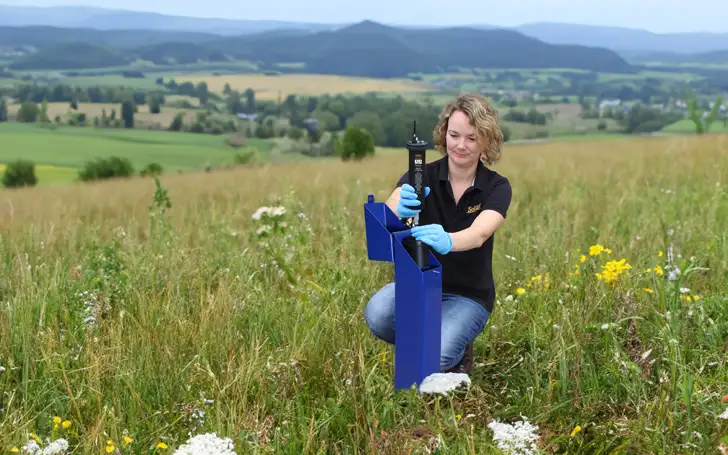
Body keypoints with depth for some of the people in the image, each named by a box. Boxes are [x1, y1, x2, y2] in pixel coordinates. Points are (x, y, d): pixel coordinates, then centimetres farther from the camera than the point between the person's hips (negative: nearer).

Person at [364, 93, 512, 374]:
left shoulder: (497, 187, -10)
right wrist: (400, 210, -52)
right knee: (377, 315, -31)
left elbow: (479, 234, -31)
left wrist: (447, 241, -55)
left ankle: (458, 348, 7)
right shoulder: (420, 177, -8)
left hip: (467, 295, -2)